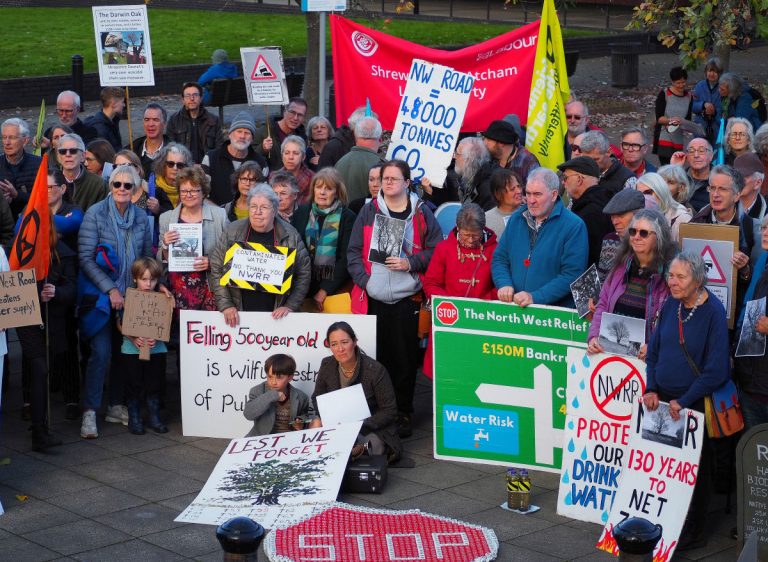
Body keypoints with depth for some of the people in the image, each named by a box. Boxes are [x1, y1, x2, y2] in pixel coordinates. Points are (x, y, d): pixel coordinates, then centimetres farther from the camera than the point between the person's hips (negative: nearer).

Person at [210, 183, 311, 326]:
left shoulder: (290, 235, 0)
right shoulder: (233, 231, 1)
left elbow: (304, 273, 3)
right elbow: (216, 269, 3)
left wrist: (290, 306, -5)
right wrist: (225, 306, -5)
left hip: (275, 314, -1)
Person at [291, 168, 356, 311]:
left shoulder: (347, 217, -2)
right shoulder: (301, 212, 8)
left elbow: (346, 259, -6)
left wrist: (324, 291, -12)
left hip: (335, 287, -2)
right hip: (304, 285, 3)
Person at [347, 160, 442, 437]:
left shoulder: (421, 213, 4)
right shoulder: (369, 211, 8)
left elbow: (436, 250, 4)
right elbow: (353, 250, 6)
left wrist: (411, 263, -10)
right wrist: (363, 278, -8)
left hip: (406, 299, -1)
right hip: (372, 298, 1)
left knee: (404, 359, 3)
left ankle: (404, 414, 14)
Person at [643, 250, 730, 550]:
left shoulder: (713, 312, -14)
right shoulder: (670, 304, 3)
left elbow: (716, 370, -16)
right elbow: (654, 349, 12)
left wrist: (684, 402, -15)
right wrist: (651, 388, 0)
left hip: (696, 403, -5)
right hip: (663, 399, 5)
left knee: (694, 468, 6)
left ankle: (692, 534, 18)